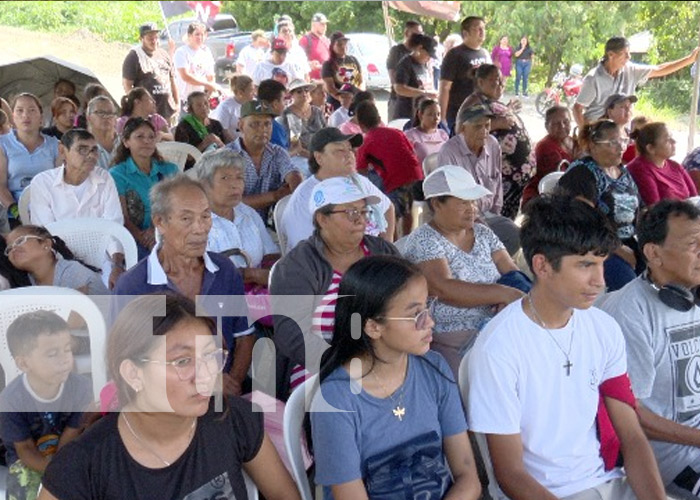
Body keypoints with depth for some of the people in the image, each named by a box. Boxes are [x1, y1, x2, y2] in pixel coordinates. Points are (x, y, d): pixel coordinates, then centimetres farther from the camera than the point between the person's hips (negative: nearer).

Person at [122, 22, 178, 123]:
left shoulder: (164, 54, 15)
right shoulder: (134, 57, -4)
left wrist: (177, 102, 15)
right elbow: (127, 84, -9)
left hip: (168, 110, 6)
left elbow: (172, 80, 21)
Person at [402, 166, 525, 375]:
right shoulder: (423, 241, -6)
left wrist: (510, 302, -15)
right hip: (452, 344, -6)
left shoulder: (483, 233, 14)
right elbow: (443, 289, -20)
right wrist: (505, 294, -24)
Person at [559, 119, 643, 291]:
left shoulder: (623, 171, 15)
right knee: (628, 284, -29)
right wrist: (618, 250, -17)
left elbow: (634, 209, 21)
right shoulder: (582, 172, -10)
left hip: (627, 243, 8)